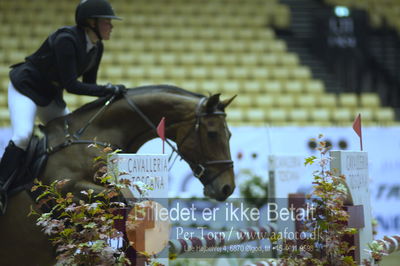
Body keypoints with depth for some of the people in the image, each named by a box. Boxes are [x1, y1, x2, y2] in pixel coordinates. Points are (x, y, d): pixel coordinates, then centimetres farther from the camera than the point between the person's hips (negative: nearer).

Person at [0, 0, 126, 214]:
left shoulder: (96, 47, -5)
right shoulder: (66, 39, -30)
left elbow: (88, 83, 4)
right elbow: (71, 84, -32)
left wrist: (108, 97, -10)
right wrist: (107, 90, -32)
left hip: (50, 96, 9)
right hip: (25, 88, -9)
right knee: (22, 136, -26)